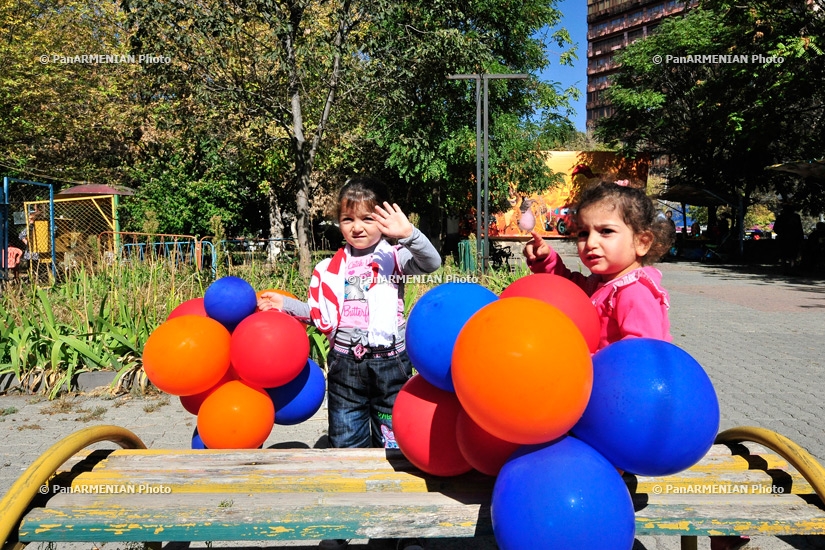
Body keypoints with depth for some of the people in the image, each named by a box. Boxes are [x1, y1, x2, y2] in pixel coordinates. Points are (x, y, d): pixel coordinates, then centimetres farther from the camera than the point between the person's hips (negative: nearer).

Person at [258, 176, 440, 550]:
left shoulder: (394, 256, -4)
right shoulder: (332, 268, 6)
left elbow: (431, 262, -23)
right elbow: (323, 317, 8)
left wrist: (408, 234, -38)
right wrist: (285, 305, -1)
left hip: (391, 364, -2)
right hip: (346, 367, 3)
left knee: (396, 442, 10)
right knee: (345, 443, 14)